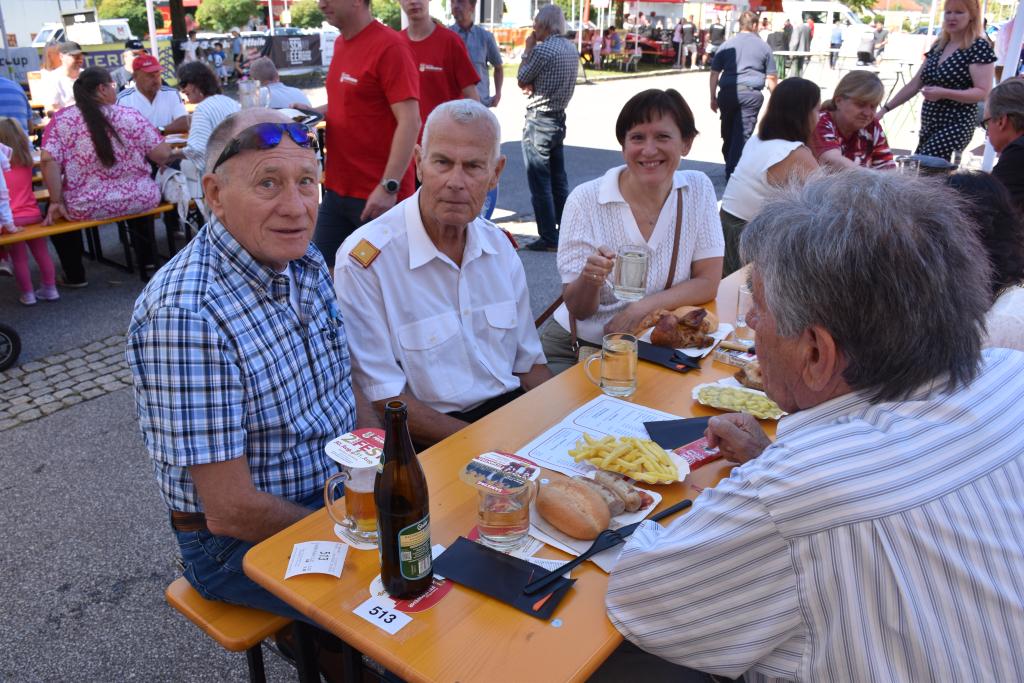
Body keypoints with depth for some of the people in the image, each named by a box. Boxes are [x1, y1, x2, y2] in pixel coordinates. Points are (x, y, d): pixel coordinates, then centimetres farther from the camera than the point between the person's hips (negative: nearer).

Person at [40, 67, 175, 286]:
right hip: (139, 201, 1)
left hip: (86, 206, -1)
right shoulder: (130, 115, -5)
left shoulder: (62, 119, -4)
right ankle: (148, 263, 33)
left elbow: (49, 160, -14)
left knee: (53, 214, 32)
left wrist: (56, 202, -7)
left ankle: (75, 275, 31)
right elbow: (162, 155, -7)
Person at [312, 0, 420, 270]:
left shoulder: (390, 46, -13)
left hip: (379, 196, -8)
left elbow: (409, 122, -19)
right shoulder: (341, 44, 12)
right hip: (337, 190, 8)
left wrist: (389, 187, -24)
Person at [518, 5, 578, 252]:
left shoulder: (542, 49, -17)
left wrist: (527, 49, 4)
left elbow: (521, 79, -5)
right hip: (560, 118, 8)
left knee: (539, 182, -2)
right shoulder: (571, 49, 10)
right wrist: (534, 86, -1)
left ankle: (549, 238, 0)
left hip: (538, 120, -8)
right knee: (559, 179, 14)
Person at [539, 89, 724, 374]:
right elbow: (578, 309, -10)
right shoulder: (585, 200, -11)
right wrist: (591, 278, -33)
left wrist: (641, 308, -18)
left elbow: (708, 282, -4)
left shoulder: (698, 189, -3)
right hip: (575, 345, -2)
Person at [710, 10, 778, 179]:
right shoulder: (764, 46, 11)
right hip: (751, 93, -2)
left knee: (727, 134, 14)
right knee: (742, 135, -4)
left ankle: (729, 167, 27)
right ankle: (733, 174, -12)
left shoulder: (726, 45, 12)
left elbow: (714, 74, 8)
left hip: (727, 92, 2)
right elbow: (771, 78, 12)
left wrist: (713, 97, 12)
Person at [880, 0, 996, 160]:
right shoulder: (938, 46, 14)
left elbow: (983, 93, -15)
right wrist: (885, 108, 12)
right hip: (929, 125, 8)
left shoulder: (979, 47, -8)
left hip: (956, 126, -8)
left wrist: (944, 93, -27)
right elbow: (914, 84, 18)